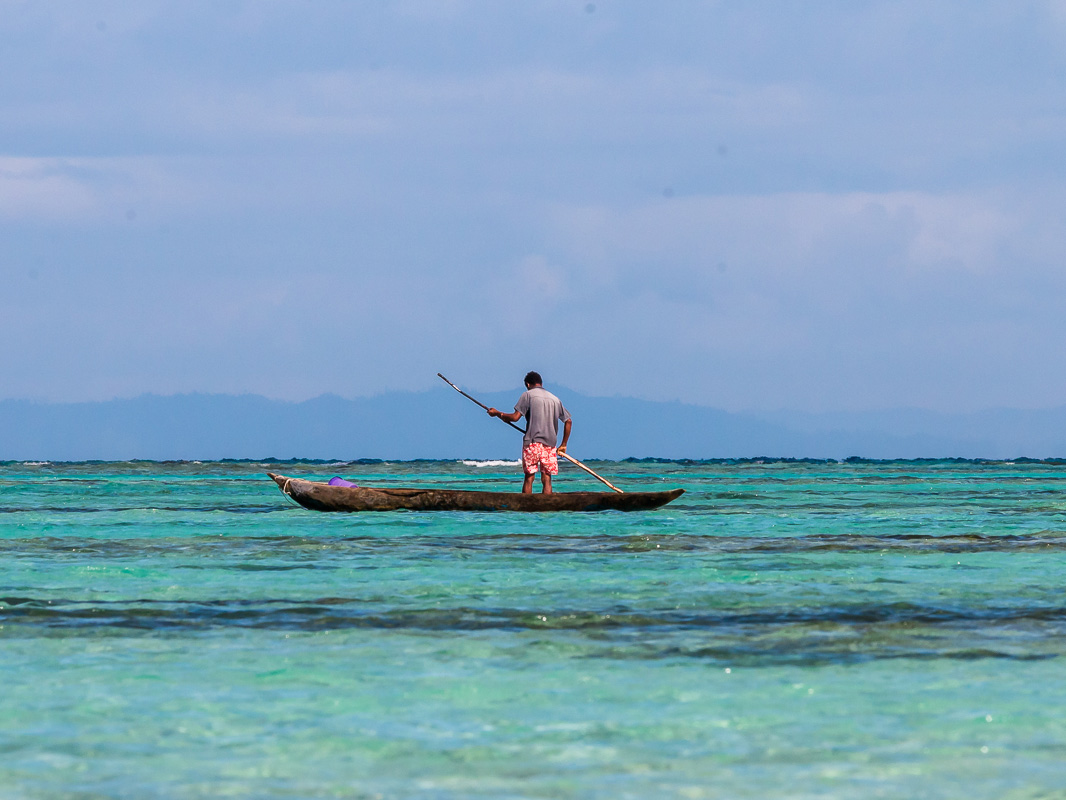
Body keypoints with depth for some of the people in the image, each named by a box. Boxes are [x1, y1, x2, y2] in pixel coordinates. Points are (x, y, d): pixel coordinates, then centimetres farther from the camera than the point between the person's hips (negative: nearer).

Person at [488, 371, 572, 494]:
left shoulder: (528, 395, 2)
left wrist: (497, 414, 9)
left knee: (529, 478, 0)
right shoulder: (555, 399, 17)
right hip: (550, 444, 4)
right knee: (546, 479, 3)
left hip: (532, 442, -4)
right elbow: (568, 421, 17)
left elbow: (515, 417, -7)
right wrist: (563, 445, 22)